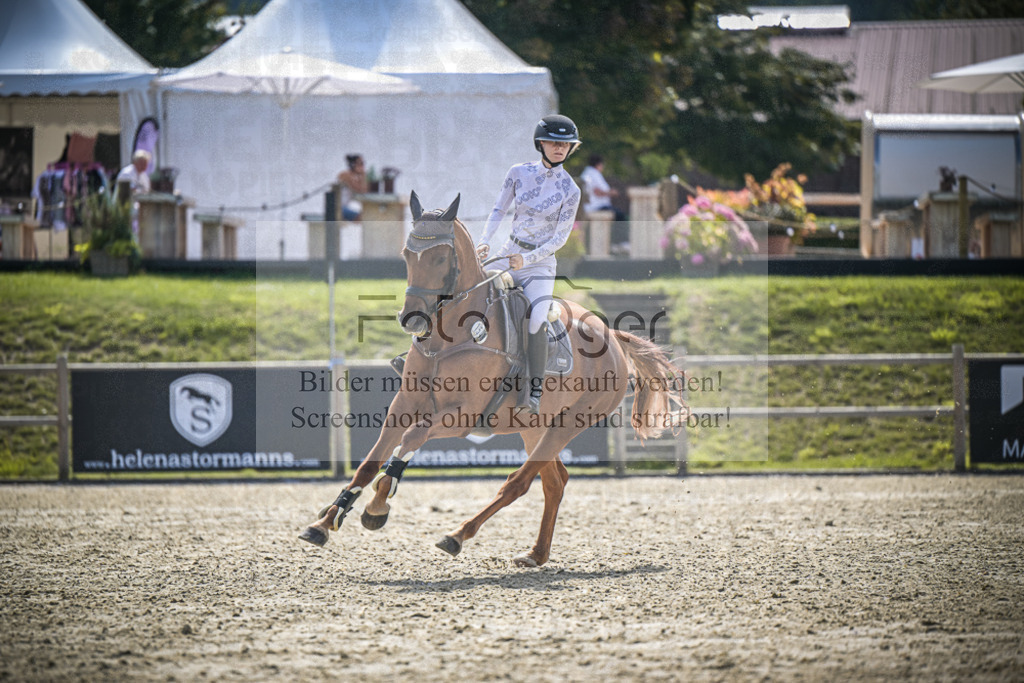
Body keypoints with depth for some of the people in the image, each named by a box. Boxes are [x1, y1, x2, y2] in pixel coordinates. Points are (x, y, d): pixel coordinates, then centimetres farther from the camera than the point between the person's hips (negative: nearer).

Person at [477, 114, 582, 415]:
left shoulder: (570, 190, -7)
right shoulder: (519, 173, -1)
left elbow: (560, 237, -6)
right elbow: (499, 210, 7)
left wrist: (527, 259, -16)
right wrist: (484, 241, -9)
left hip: (540, 264, -4)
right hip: (507, 253, 4)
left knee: (537, 321, -26)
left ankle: (536, 391, -17)